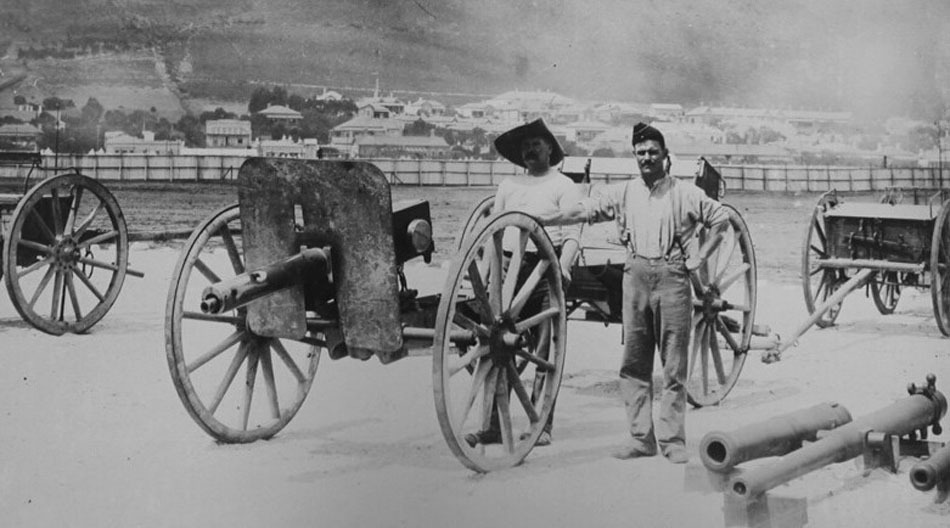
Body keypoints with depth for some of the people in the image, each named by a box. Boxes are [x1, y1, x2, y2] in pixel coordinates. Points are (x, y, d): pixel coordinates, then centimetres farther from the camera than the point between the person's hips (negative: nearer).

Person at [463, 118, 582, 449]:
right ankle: (495, 425, 0)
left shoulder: (564, 186, 5)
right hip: (508, 269, 4)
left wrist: (563, 267, -19)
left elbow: (572, 235, -4)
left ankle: (543, 425, 1)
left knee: (544, 350, -4)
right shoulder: (508, 186, 20)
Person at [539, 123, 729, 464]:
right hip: (636, 276, 3)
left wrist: (698, 258, 3)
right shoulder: (623, 193, 9)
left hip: (672, 277, -3)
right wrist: (540, 221, -5)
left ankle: (672, 440, 3)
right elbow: (584, 210, 4)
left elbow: (721, 218, 10)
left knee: (674, 366, -1)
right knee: (634, 362, 4)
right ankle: (641, 436, 11)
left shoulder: (685, 194, 3)